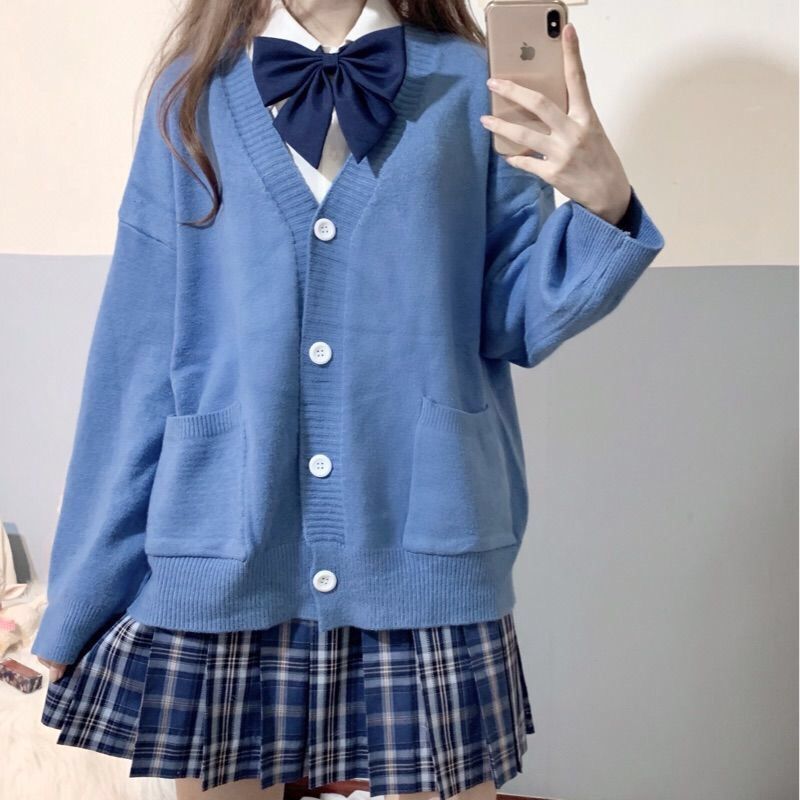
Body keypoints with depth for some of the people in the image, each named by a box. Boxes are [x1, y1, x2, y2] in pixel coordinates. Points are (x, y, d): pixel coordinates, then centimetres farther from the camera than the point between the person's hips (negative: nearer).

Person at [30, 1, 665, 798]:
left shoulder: (471, 87, 5)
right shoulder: (193, 93, 6)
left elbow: (512, 321, 2)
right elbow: (138, 355, 4)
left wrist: (604, 207, -17)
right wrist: (81, 595, 5)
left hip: (426, 560, 0)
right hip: (221, 567, 1)